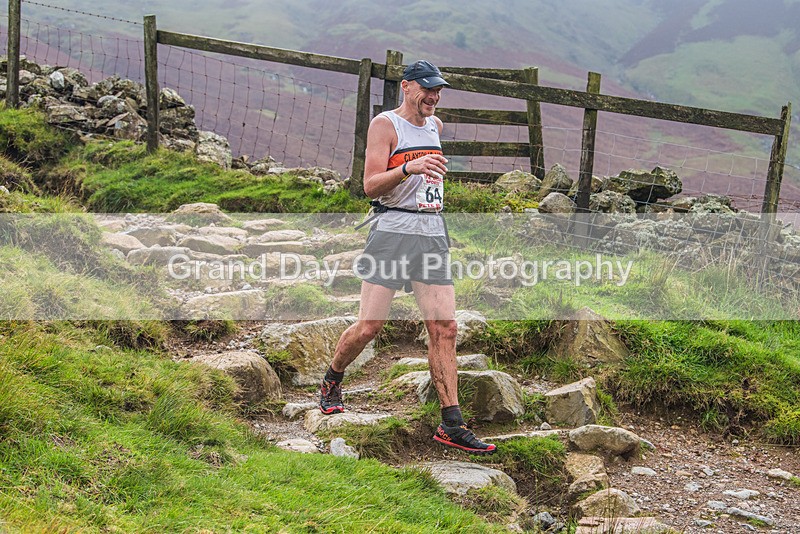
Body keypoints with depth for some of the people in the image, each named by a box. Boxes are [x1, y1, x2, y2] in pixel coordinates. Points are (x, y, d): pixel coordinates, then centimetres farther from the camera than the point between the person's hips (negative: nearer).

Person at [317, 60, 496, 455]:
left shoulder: (436, 126, 17)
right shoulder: (385, 125, -4)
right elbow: (370, 185, -15)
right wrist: (408, 169, -28)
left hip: (432, 235, 6)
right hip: (392, 232, -6)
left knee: (444, 329, -4)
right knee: (370, 326, -6)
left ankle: (451, 425, -4)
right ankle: (331, 382, 24)